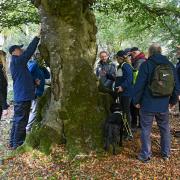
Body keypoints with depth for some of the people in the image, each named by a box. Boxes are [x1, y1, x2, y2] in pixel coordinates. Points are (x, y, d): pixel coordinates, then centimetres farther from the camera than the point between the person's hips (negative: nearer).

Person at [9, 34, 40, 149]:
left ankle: (13, 143, 23)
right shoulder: (16, 61, -11)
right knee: (21, 121, -4)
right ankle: (18, 144, 3)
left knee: (18, 120, 15)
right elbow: (29, 51, -16)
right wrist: (37, 37, -10)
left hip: (22, 96, 10)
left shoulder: (18, 63, 18)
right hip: (23, 97, -10)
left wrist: (34, 81, 13)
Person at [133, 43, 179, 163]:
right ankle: (166, 154, 28)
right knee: (165, 129, 18)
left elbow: (139, 85, -12)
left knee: (146, 130, 6)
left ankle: (145, 155, 12)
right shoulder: (170, 65, 5)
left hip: (147, 105, -4)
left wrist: (136, 101, -1)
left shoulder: (146, 65, -9)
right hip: (164, 105, 4)